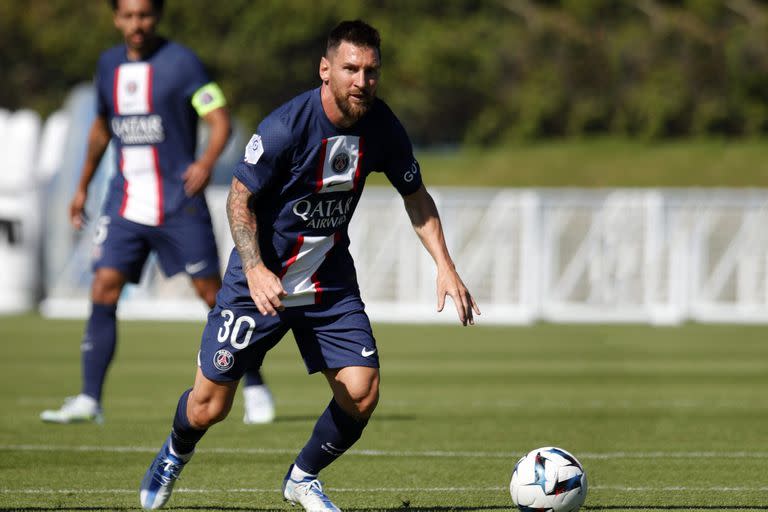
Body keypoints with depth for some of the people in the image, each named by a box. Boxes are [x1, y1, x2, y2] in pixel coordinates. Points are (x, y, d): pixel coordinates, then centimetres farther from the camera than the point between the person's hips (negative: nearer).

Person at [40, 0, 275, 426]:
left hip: (178, 201, -4)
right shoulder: (109, 65, 10)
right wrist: (83, 187, 26)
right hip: (125, 201, 4)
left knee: (213, 294, -1)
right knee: (103, 292, -8)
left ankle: (255, 389, 13)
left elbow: (219, 120, -12)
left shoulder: (180, 62, -7)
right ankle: (89, 400, -6)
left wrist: (207, 162, -30)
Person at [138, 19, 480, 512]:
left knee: (362, 393, -10)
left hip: (330, 281, 4)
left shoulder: (382, 128, -9)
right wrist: (255, 270, -29)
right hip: (262, 278, -4)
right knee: (210, 405, 0)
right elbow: (239, 199, -16)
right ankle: (175, 454, 37)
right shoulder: (286, 126, -24)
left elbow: (416, 196, 7)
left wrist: (445, 264, -3)